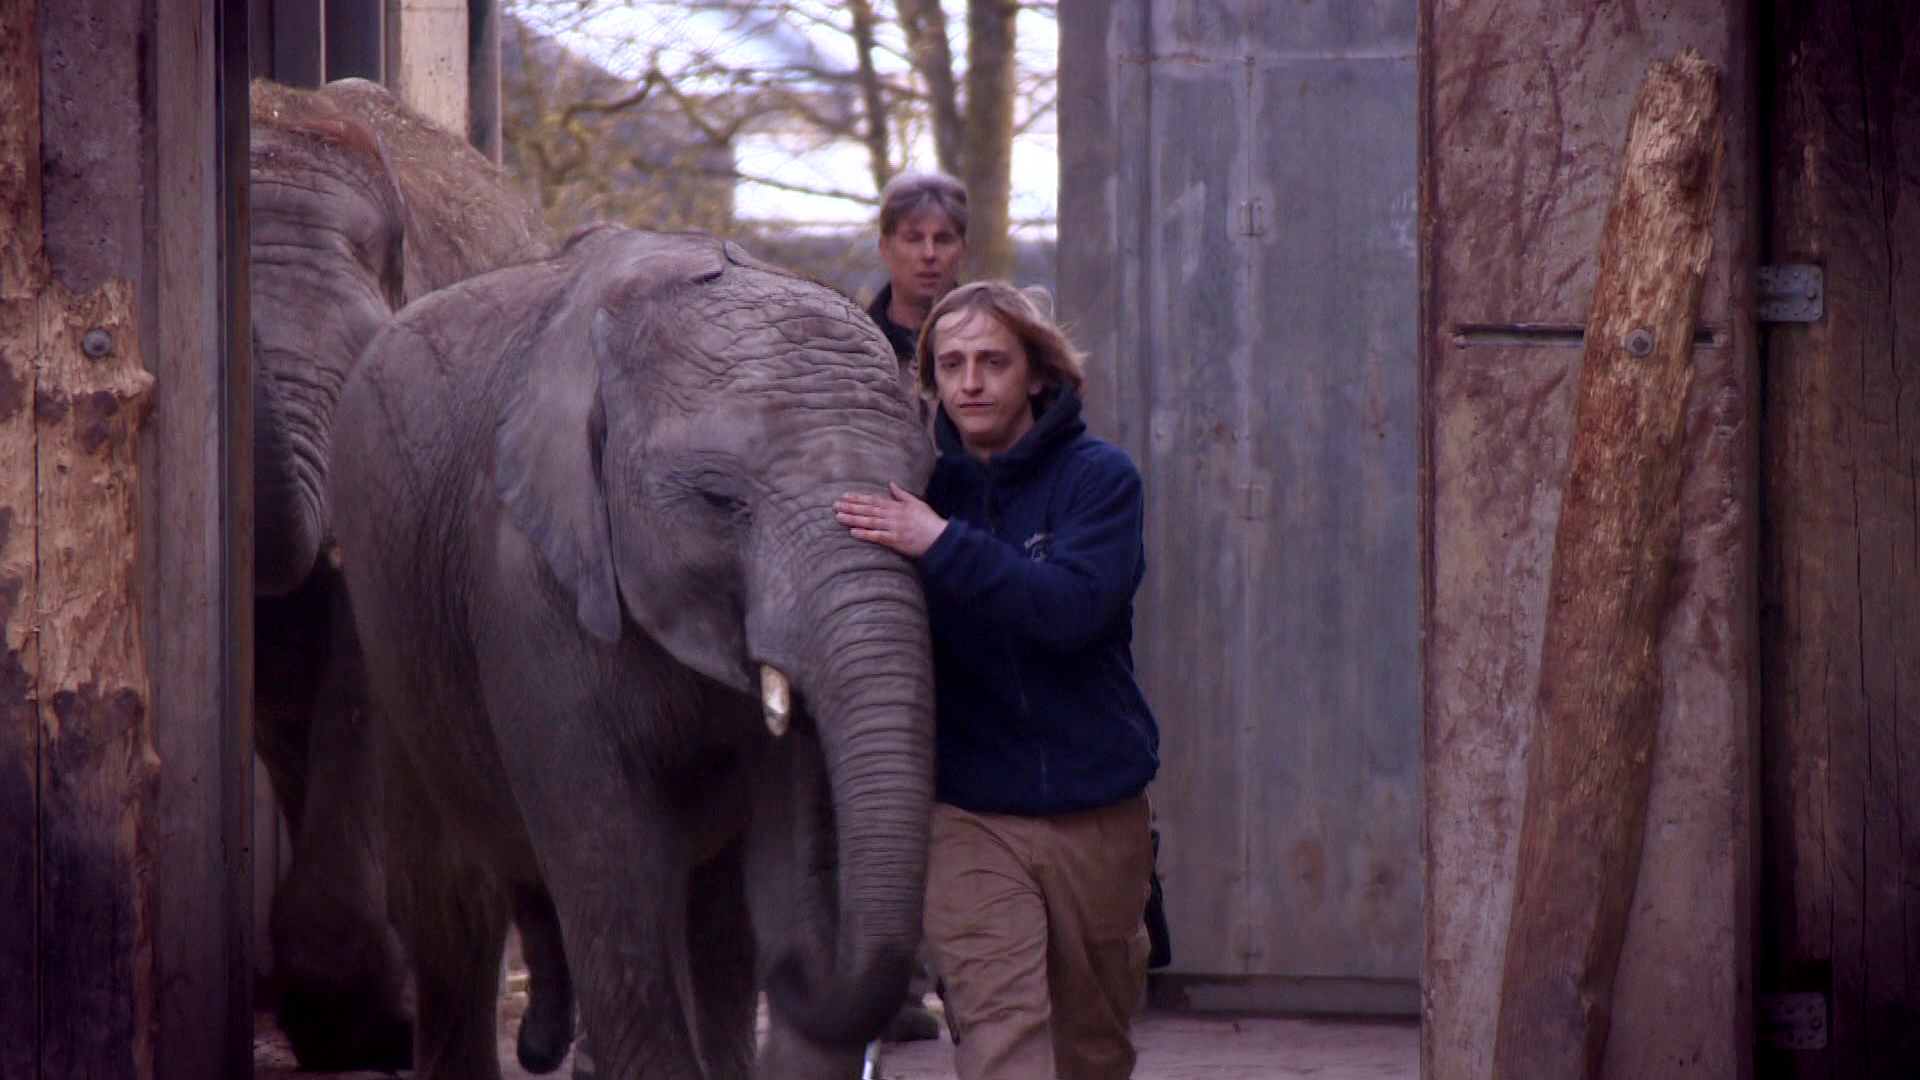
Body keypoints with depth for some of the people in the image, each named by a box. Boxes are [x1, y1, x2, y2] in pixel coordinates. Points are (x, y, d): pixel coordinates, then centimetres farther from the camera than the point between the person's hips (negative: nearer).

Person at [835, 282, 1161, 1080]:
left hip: (1097, 811, 0)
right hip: (969, 812, 0)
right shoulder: (921, 484, 5)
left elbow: (1073, 607, -21)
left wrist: (942, 545, -26)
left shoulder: (1098, 477, -2)